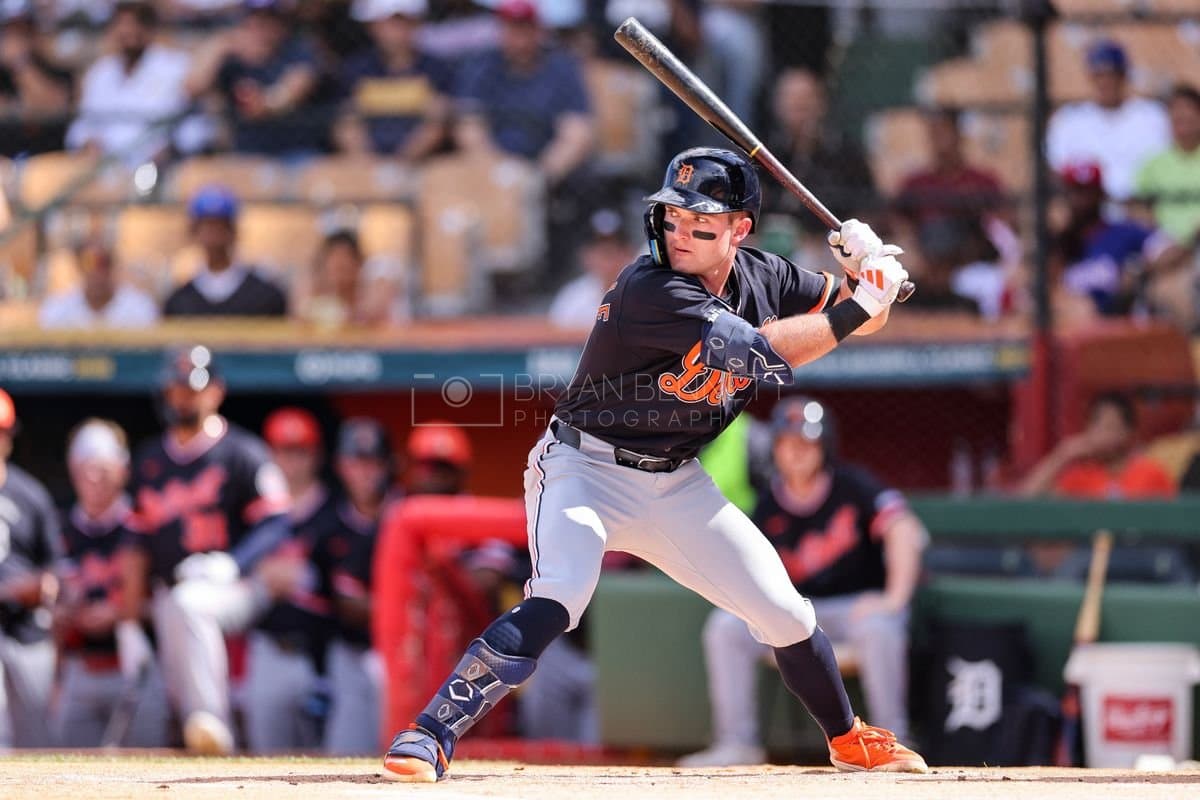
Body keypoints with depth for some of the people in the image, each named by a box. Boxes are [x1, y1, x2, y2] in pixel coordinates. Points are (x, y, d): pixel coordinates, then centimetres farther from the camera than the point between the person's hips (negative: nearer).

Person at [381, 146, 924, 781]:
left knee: (783, 612, 8)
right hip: (587, 469, -7)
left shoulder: (763, 278, -3)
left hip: (677, 484, 7)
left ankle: (849, 740, 32)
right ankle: (430, 735, -29)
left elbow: (865, 315, 8)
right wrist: (855, 309, -26)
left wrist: (867, 269, -14)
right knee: (556, 601, -31)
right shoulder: (650, 288, -25)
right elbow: (759, 352, -33)